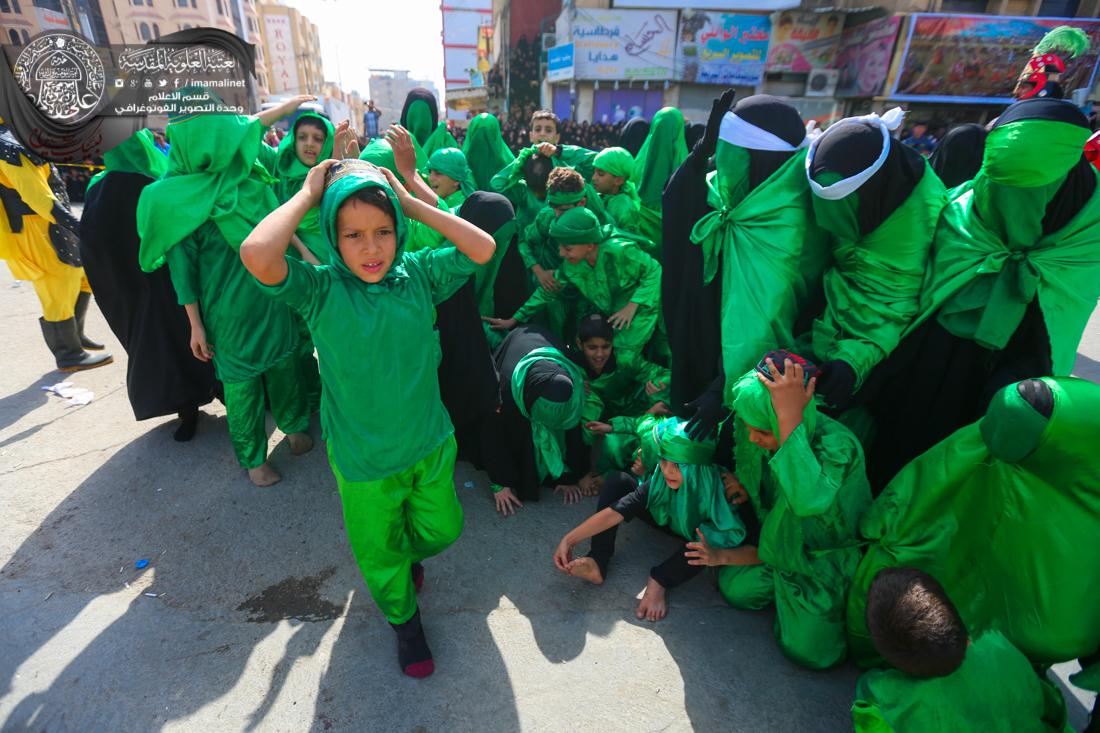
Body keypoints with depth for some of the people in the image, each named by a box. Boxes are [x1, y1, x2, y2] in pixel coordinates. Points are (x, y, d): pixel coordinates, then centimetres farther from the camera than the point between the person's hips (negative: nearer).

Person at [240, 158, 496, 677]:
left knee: (441, 531, 25)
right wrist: (308, 194, -23)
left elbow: (483, 248, -19)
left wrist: (411, 203, -17)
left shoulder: (418, 274, -9)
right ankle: (403, 618, 53)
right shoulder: (320, 289, -17)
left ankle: (406, 553, 62)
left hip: (431, 444, 3)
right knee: (379, 555, 21)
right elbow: (257, 255, -36)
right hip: (364, 462, -2)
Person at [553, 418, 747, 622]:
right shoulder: (660, 481, -29)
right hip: (668, 522, 3)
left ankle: (659, 581, -19)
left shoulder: (713, 489, -36)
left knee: (713, 538, -39)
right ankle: (598, 561, -25)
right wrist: (569, 540, -39)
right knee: (617, 481, -17)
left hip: (700, 534, -2)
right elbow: (617, 511, -34)